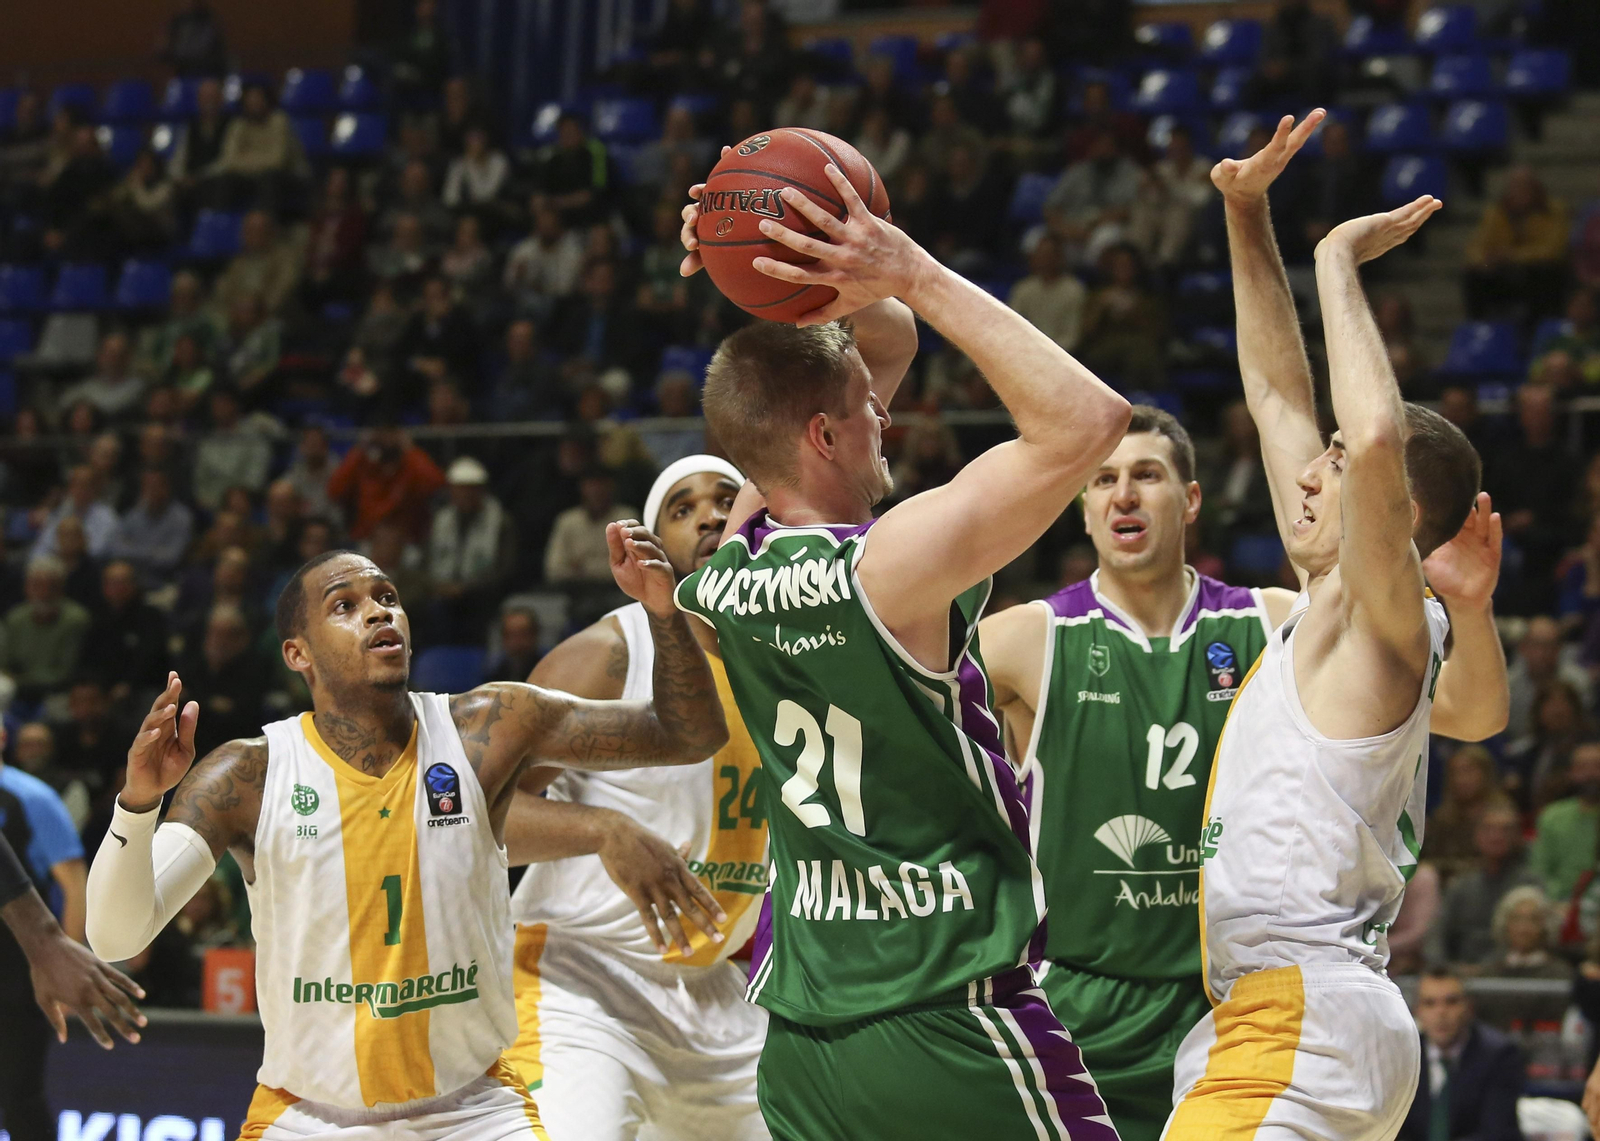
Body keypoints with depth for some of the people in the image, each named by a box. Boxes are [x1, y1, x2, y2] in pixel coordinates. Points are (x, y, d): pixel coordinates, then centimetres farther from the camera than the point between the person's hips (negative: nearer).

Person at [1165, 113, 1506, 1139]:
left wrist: (1337, 259, -15)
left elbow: (1378, 436, -27)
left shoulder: (1390, 617, -8)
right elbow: (1279, 394, 23)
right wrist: (1249, 220, 19)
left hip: (1302, 1024, -10)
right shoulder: (1329, 605, 16)